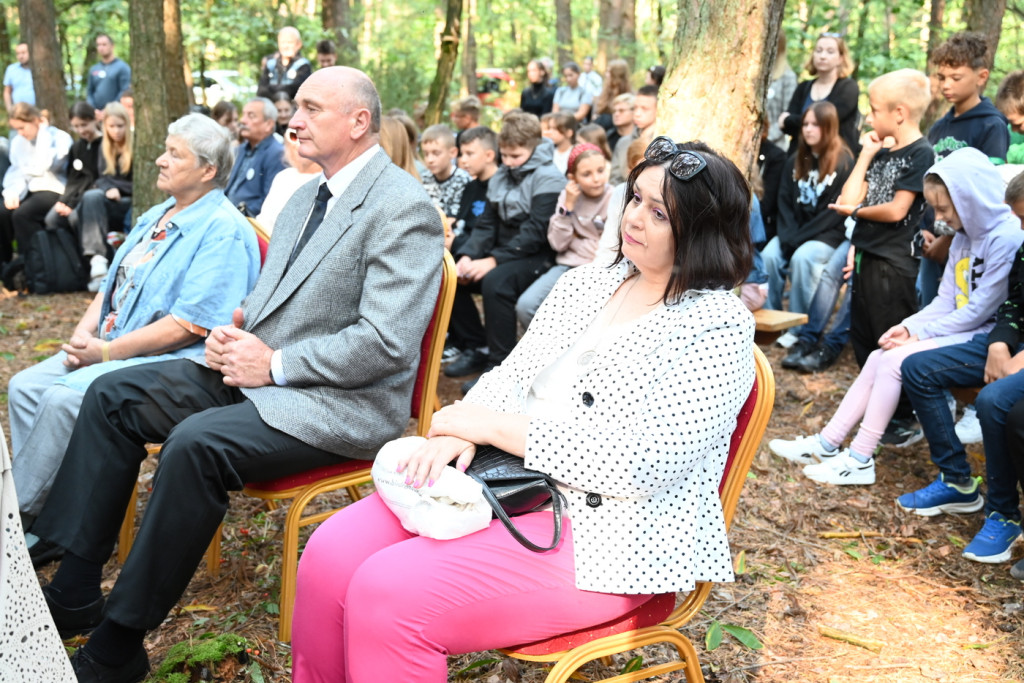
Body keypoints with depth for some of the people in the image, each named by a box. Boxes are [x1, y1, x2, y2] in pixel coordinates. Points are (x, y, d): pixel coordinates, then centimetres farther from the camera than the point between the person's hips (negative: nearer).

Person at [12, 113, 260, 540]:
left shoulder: (222, 232, -15)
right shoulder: (157, 217, 17)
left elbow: (186, 326, -22)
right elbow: (113, 285, 21)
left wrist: (105, 352, -17)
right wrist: (85, 332, 0)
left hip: (171, 362, -10)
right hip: (111, 347, 10)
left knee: (63, 400, -24)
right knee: (25, 387, -3)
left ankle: (21, 518, -6)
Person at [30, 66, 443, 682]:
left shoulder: (404, 208, -16)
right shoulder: (305, 197, 15)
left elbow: (385, 344, -23)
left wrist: (273, 364, -18)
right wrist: (236, 333, 2)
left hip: (340, 402, -10)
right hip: (258, 366, 10)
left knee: (195, 444, -31)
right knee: (113, 395, 0)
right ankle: (74, 592, 4)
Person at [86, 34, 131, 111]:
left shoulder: (122, 67, -1)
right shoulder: (94, 69, 16)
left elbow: (125, 92, -7)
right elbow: (89, 92, 17)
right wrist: (93, 110, -1)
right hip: (97, 113, 4)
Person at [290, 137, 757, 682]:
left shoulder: (718, 327, -10)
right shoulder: (584, 283, 12)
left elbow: (642, 463, -19)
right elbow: (510, 378, 14)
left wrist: (494, 426, -16)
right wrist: (458, 432, -10)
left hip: (606, 536, -7)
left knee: (389, 596, -23)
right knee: (329, 556, -10)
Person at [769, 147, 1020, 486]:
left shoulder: (1007, 239, -19)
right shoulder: (964, 238, 11)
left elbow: (980, 311, -20)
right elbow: (946, 301, 11)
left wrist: (921, 333, -15)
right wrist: (909, 327, -5)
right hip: (961, 329, 9)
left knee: (897, 361, -21)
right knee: (879, 357, -1)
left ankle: (860, 460, -12)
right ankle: (826, 445, 1)